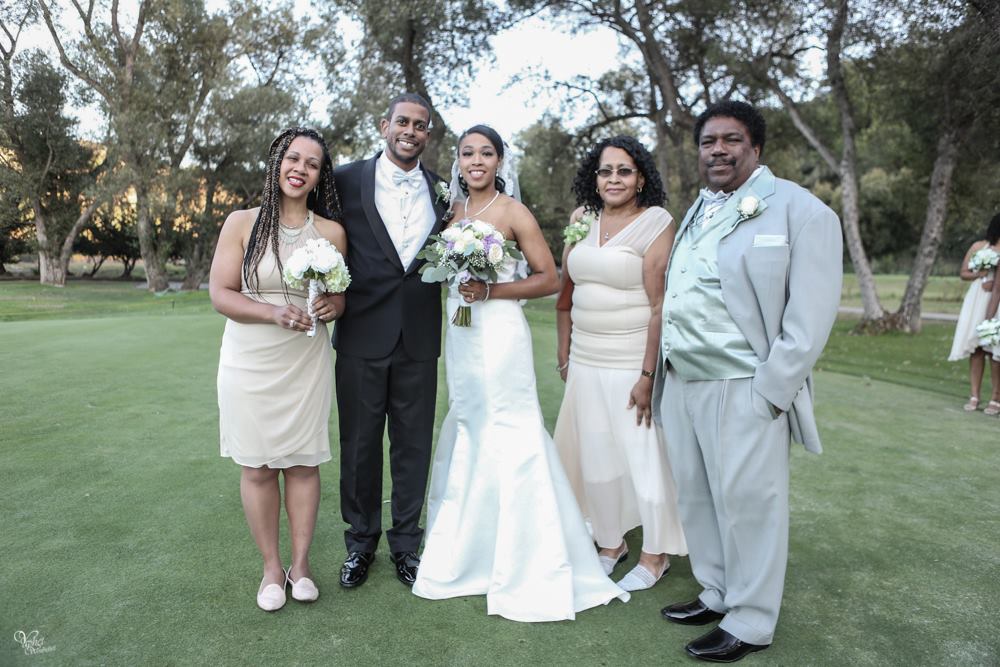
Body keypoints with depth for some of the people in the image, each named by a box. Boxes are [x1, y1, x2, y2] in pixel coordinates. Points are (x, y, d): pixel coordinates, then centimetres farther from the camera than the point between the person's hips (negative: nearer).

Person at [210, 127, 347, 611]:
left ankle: (301, 564, 24)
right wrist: (274, 312, -21)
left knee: (303, 463, 7)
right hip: (249, 365, 0)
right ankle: (272, 569, 23)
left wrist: (333, 306, -15)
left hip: (305, 364, 1)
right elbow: (220, 293, -6)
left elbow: (343, 296, 9)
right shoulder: (241, 223, -3)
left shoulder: (331, 232, 0)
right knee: (257, 468, 6)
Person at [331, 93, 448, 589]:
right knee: (359, 442, 11)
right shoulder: (347, 180, 0)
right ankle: (360, 541, 30)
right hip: (362, 333, -1)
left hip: (419, 338, 2)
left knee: (413, 444, 11)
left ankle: (406, 541, 28)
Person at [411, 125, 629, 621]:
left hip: (499, 333, -7)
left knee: (508, 439, -5)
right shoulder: (453, 213, 12)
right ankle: (469, 549, 29)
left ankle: (525, 567, 8)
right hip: (460, 335, 7)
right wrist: (457, 286, 4)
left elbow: (549, 279, -8)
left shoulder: (513, 211, -6)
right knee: (466, 435, 13)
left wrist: (490, 291, -16)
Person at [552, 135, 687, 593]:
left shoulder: (656, 224, -9)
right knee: (595, 454, 12)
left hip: (634, 363, -5)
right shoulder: (582, 219, 8)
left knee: (645, 454, 4)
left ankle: (655, 556, 24)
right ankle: (610, 543, 32)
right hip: (586, 362, 6)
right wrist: (565, 354, 11)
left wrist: (648, 375, -20)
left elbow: (662, 306, -15)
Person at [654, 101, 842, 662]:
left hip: (745, 389, -7)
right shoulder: (697, 212, 16)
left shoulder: (801, 211, -7)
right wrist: (665, 368, 9)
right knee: (695, 496, 16)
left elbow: (811, 316, -12)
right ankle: (717, 594, 34)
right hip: (683, 383, 8)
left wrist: (769, 393, -16)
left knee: (747, 503, 2)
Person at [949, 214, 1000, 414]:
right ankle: (974, 396, 8)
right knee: (976, 347, 2)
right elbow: (963, 273, 13)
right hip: (977, 301, 2)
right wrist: (978, 274, -6)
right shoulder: (979, 246, 9)